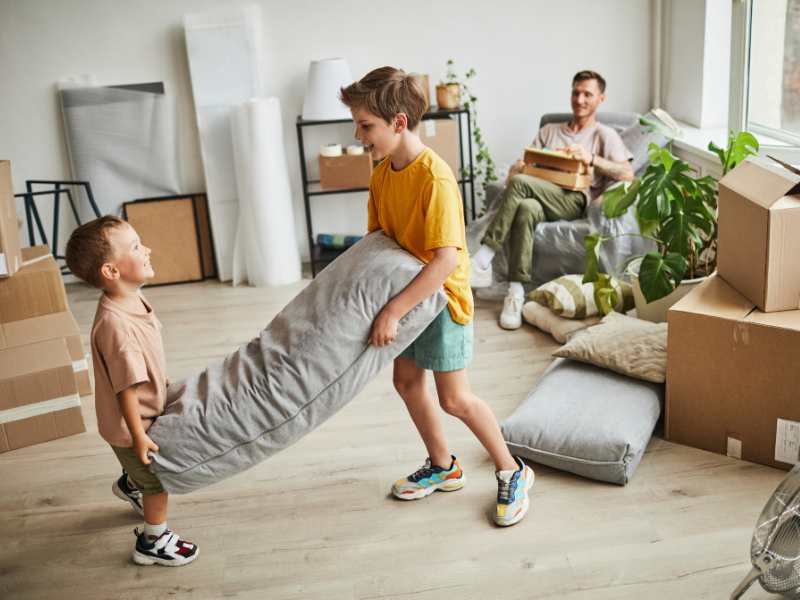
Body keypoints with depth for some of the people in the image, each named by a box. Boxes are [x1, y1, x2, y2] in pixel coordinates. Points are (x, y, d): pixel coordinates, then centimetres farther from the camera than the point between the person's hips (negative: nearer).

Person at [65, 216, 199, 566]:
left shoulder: (133, 299, -7)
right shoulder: (115, 326, -37)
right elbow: (127, 388, -32)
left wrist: (165, 387, 21)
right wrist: (139, 436, -26)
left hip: (147, 411, 9)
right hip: (132, 423, -9)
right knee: (158, 479, 10)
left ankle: (130, 485, 63)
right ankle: (153, 543, 32)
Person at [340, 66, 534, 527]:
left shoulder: (435, 178, -27)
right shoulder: (382, 173, -1)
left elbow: (445, 260, -32)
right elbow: (376, 238, 8)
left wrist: (395, 309, -34)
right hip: (405, 293, 8)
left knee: (454, 398, -3)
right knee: (406, 380, 15)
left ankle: (512, 472, 18)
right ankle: (443, 467, 34)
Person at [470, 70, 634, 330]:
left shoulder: (605, 135, 18)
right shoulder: (549, 130, 31)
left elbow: (627, 174, 0)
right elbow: (519, 166, 20)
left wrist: (591, 158, -13)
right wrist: (517, 169, -6)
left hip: (574, 200, -3)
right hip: (539, 195, 3)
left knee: (520, 183, -33)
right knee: (526, 208, -37)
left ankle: (481, 262, -33)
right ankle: (516, 292, -37)